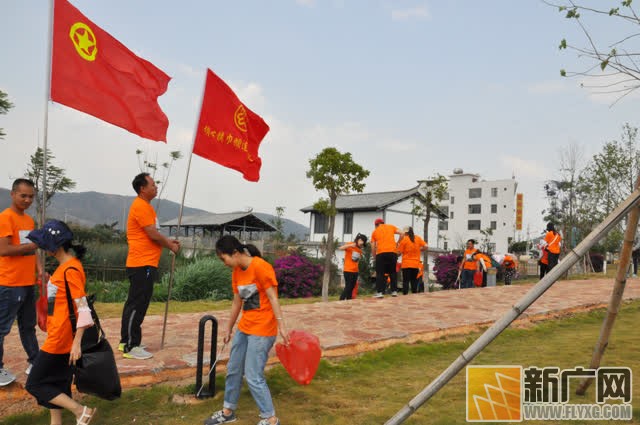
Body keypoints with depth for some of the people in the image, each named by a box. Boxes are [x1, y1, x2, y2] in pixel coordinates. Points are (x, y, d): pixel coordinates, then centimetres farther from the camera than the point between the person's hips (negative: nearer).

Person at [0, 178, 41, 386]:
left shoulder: (29, 220, 13)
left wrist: (40, 271, 8)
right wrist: (34, 244, -15)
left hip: (28, 283, 9)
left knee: (28, 325, 16)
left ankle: (34, 363, 26)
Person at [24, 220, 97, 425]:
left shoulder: (71, 269, -20)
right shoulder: (64, 267, 9)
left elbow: (82, 308, -23)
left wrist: (77, 342, -24)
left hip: (61, 339, -9)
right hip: (58, 338, 9)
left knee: (36, 383, 2)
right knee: (54, 384, 17)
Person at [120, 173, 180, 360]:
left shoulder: (145, 206, 18)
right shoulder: (140, 206, -15)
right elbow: (153, 234, -18)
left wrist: (168, 241, 11)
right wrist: (170, 246, -5)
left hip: (144, 263, 11)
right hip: (142, 264, -11)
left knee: (134, 303, 16)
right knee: (137, 305, -5)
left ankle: (126, 341, 25)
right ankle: (131, 347, 2)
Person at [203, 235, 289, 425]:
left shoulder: (260, 267, -19)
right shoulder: (236, 272, 6)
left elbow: (273, 298, -19)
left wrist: (281, 326, -22)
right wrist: (228, 329, 21)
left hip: (262, 330, -9)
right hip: (244, 328, 9)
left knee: (253, 377, -4)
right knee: (233, 370, 17)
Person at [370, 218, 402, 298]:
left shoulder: (375, 232, 14)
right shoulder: (391, 227, 17)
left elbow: (373, 247, 9)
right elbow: (401, 234, 8)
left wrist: (374, 257, 20)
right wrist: (397, 243, 19)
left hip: (380, 253, -1)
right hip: (392, 252, 1)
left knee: (380, 273, 3)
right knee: (393, 272, 12)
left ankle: (379, 292, -5)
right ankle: (394, 291, 9)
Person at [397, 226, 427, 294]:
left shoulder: (404, 239, -5)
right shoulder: (418, 238, 7)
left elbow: (399, 252, -7)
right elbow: (425, 246, 1)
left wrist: (398, 245, 11)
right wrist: (418, 250, 15)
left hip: (406, 264, -4)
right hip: (416, 264, 4)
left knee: (406, 281, -2)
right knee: (414, 281, 11)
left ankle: (405, 294, -8)